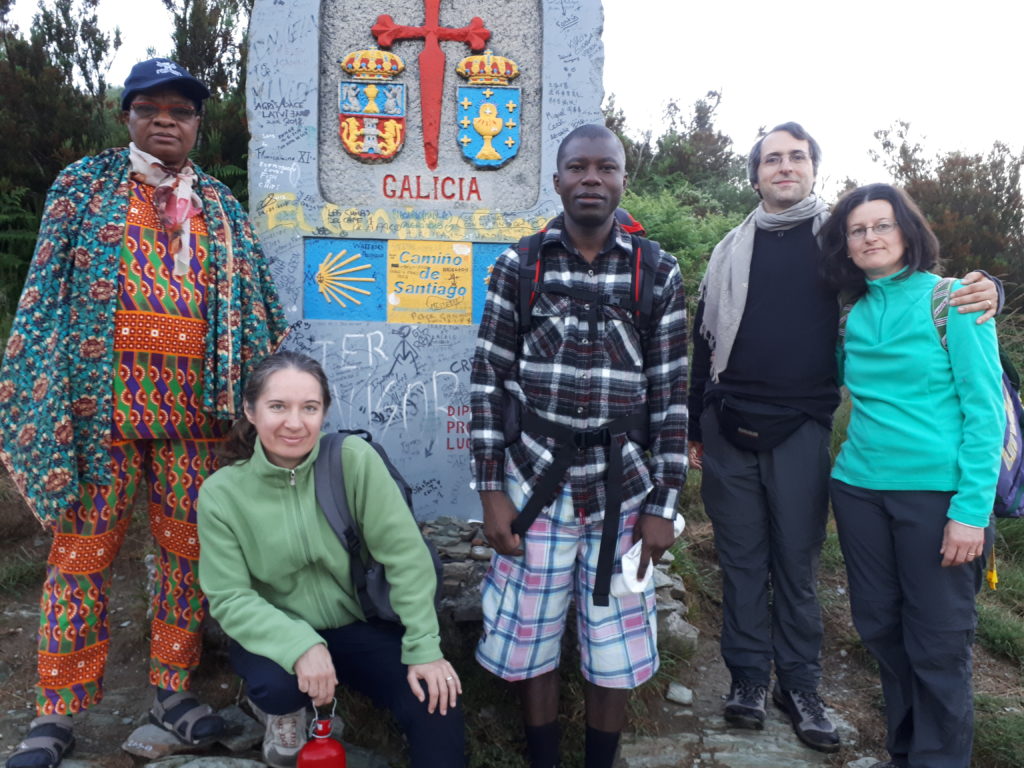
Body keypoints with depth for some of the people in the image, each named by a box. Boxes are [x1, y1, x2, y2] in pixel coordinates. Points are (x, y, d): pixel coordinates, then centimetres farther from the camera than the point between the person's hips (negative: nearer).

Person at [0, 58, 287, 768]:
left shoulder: (220, 206, 14)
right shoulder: (85, 184, 7)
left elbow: (251, 304, 14)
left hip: (193, 407, 3)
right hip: (99, 397, -2)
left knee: (189, 547, 7)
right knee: (84, 550, 3)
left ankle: (173, 687, 23)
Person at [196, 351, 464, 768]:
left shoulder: (354, 459, -18)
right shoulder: (221, 493, -14)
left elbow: (405, 556, -16)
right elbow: (230, 599, -14)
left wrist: (424, 649, -18)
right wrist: (299, 645, -30)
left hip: (359, 624, 0)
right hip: (276, 633, 1)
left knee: (437, 704, -21)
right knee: (277, 683, -32)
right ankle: (283, 712, 5)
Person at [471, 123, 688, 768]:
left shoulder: (659, 273, 1)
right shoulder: (518, 266, 0)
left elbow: (671, 394, 1)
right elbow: (490, 380, 0)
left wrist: (664, 504, -2)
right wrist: (492, 490, -4)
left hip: (624, 488, 0)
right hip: (535, 482, 0)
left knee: (616, 650, 10)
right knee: (530, 642, 11)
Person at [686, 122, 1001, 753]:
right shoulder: (732, 249, 10)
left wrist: (981, 291, -14)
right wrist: (694, 425, 14)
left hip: (801, 432, -1)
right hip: (729, 431, 2)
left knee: (797, 563, 6)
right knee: (742, 559, 8)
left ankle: (800, 684, 22)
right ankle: (749, 676, 22)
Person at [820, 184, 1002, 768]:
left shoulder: (953, 299, -5)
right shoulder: (856, 314, 10)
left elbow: (985, 408, -9)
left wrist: (972, 508, -15)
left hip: (936, 493, -5)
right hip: (860, 488, 5)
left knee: (938, 643, 3)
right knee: (882, 629, 14)